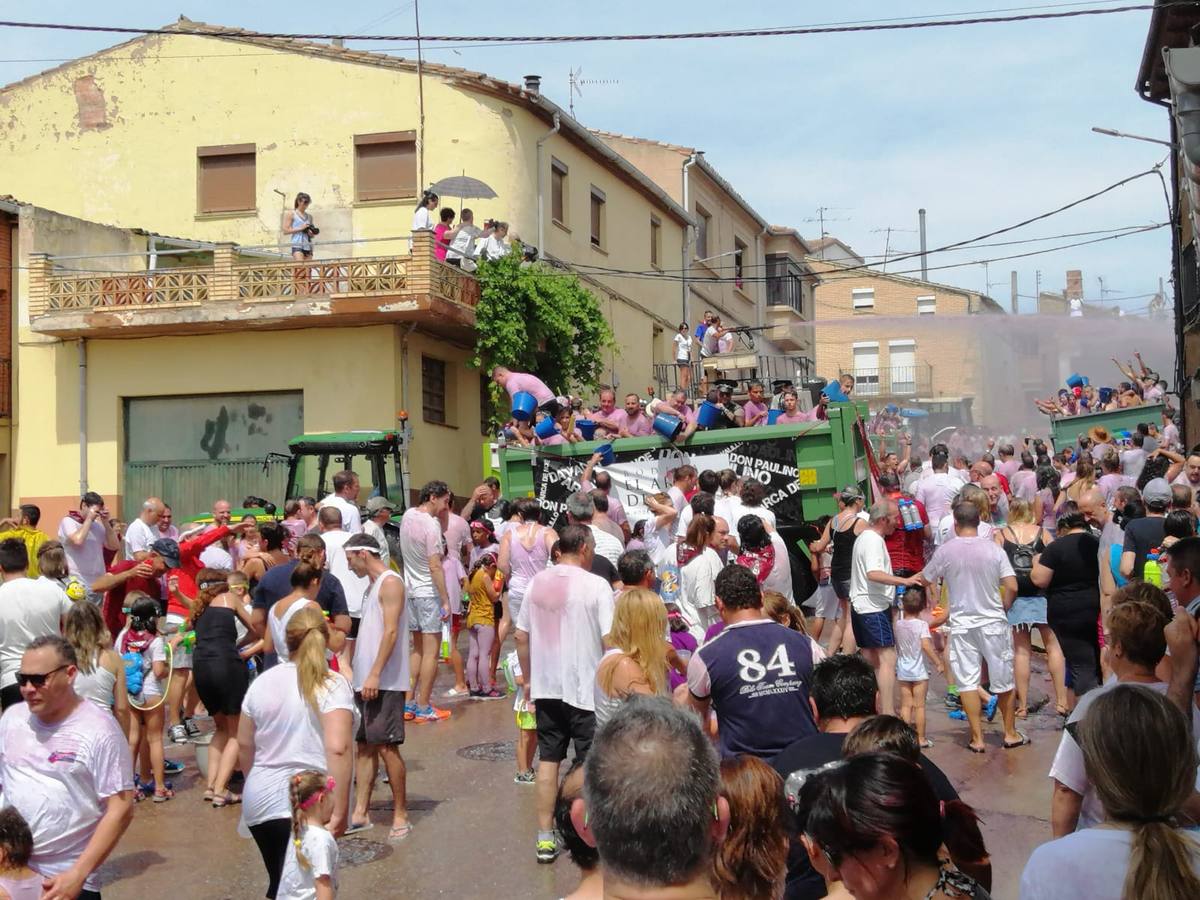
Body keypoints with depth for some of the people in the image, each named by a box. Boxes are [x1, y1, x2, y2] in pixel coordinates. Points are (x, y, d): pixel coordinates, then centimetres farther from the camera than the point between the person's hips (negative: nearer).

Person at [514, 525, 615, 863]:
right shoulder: (595, 585, -12)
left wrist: (528, 678, 18)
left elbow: (521, 635, 9)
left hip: (545, 687, 5)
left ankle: (545, 839, 15)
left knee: (548, 760, 11)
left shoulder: (537, 583, 5)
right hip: (586, 688, -5)